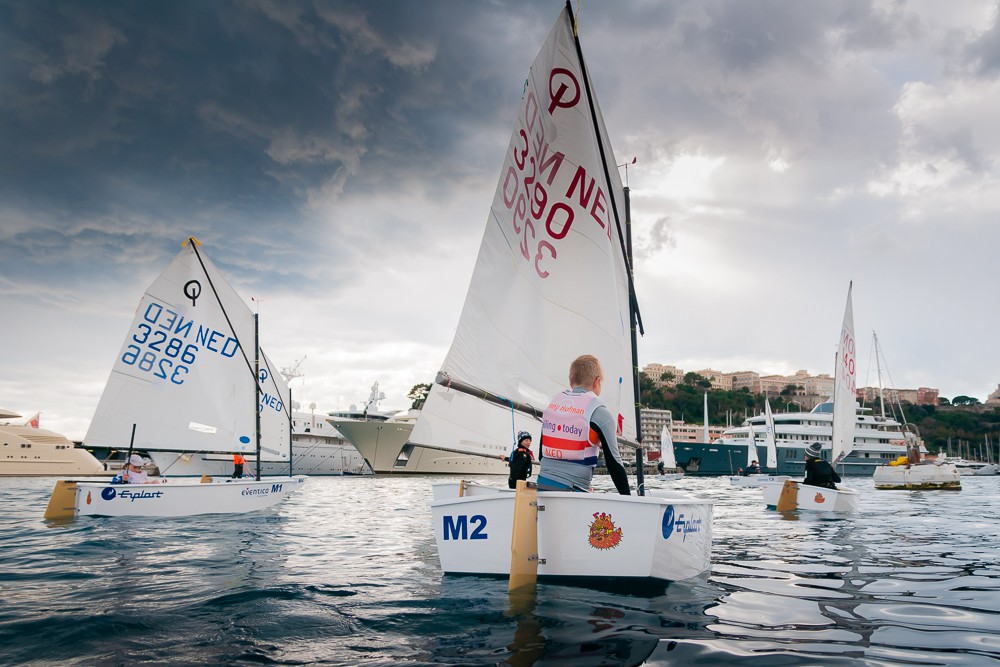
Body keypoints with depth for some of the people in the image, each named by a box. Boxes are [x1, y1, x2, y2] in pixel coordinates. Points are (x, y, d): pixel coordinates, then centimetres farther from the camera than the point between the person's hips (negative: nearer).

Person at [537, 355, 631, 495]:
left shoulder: (553, 402, 9)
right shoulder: (599, 411, -8)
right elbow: (613, 461, -7)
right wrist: (628, 498, 1)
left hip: (542, 484, 6)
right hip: (572, 492, -6)